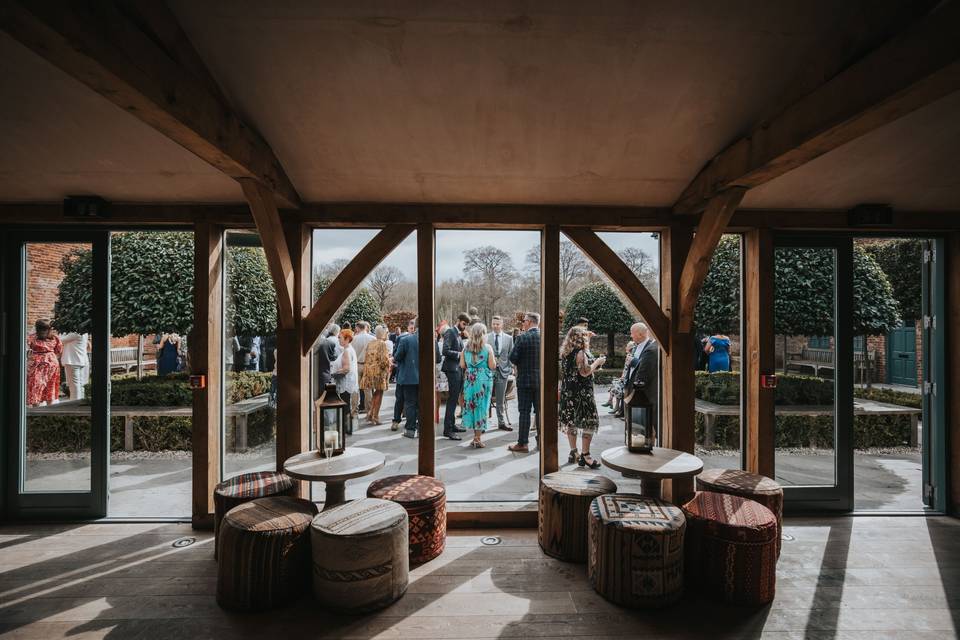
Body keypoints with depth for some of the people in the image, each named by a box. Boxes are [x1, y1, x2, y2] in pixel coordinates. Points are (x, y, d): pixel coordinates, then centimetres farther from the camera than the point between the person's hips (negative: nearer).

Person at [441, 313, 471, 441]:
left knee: (454, 399, 15)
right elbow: (445, 351, -20)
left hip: (459, 369, 9)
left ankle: (451, 425, 25)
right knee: (452, 399, -9)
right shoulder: (450, 332, -9)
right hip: (452, 369, -9)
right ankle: (447, 429, -5)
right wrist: (460, 354, -19)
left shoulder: (459, 334, 18)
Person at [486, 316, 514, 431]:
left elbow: (511, 355, 8)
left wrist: (511, 368, 0)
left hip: (503, 371, 2)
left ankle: (502, 423, 21)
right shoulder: (485, 337, 0)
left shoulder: (509, 338, 7)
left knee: (501, 400, 10)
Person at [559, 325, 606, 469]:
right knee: (588, 422, -1)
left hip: (567, 392, 8)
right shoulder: (580, 352, -15)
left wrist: (594, 363, 20)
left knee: (570, 422, 13)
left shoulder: (565, 352, 10)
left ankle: (573, 452, 21)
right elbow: (585, 372, -20)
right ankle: (585, 455, 1)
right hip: (581, 392, -8)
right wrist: (597, 362, -7)